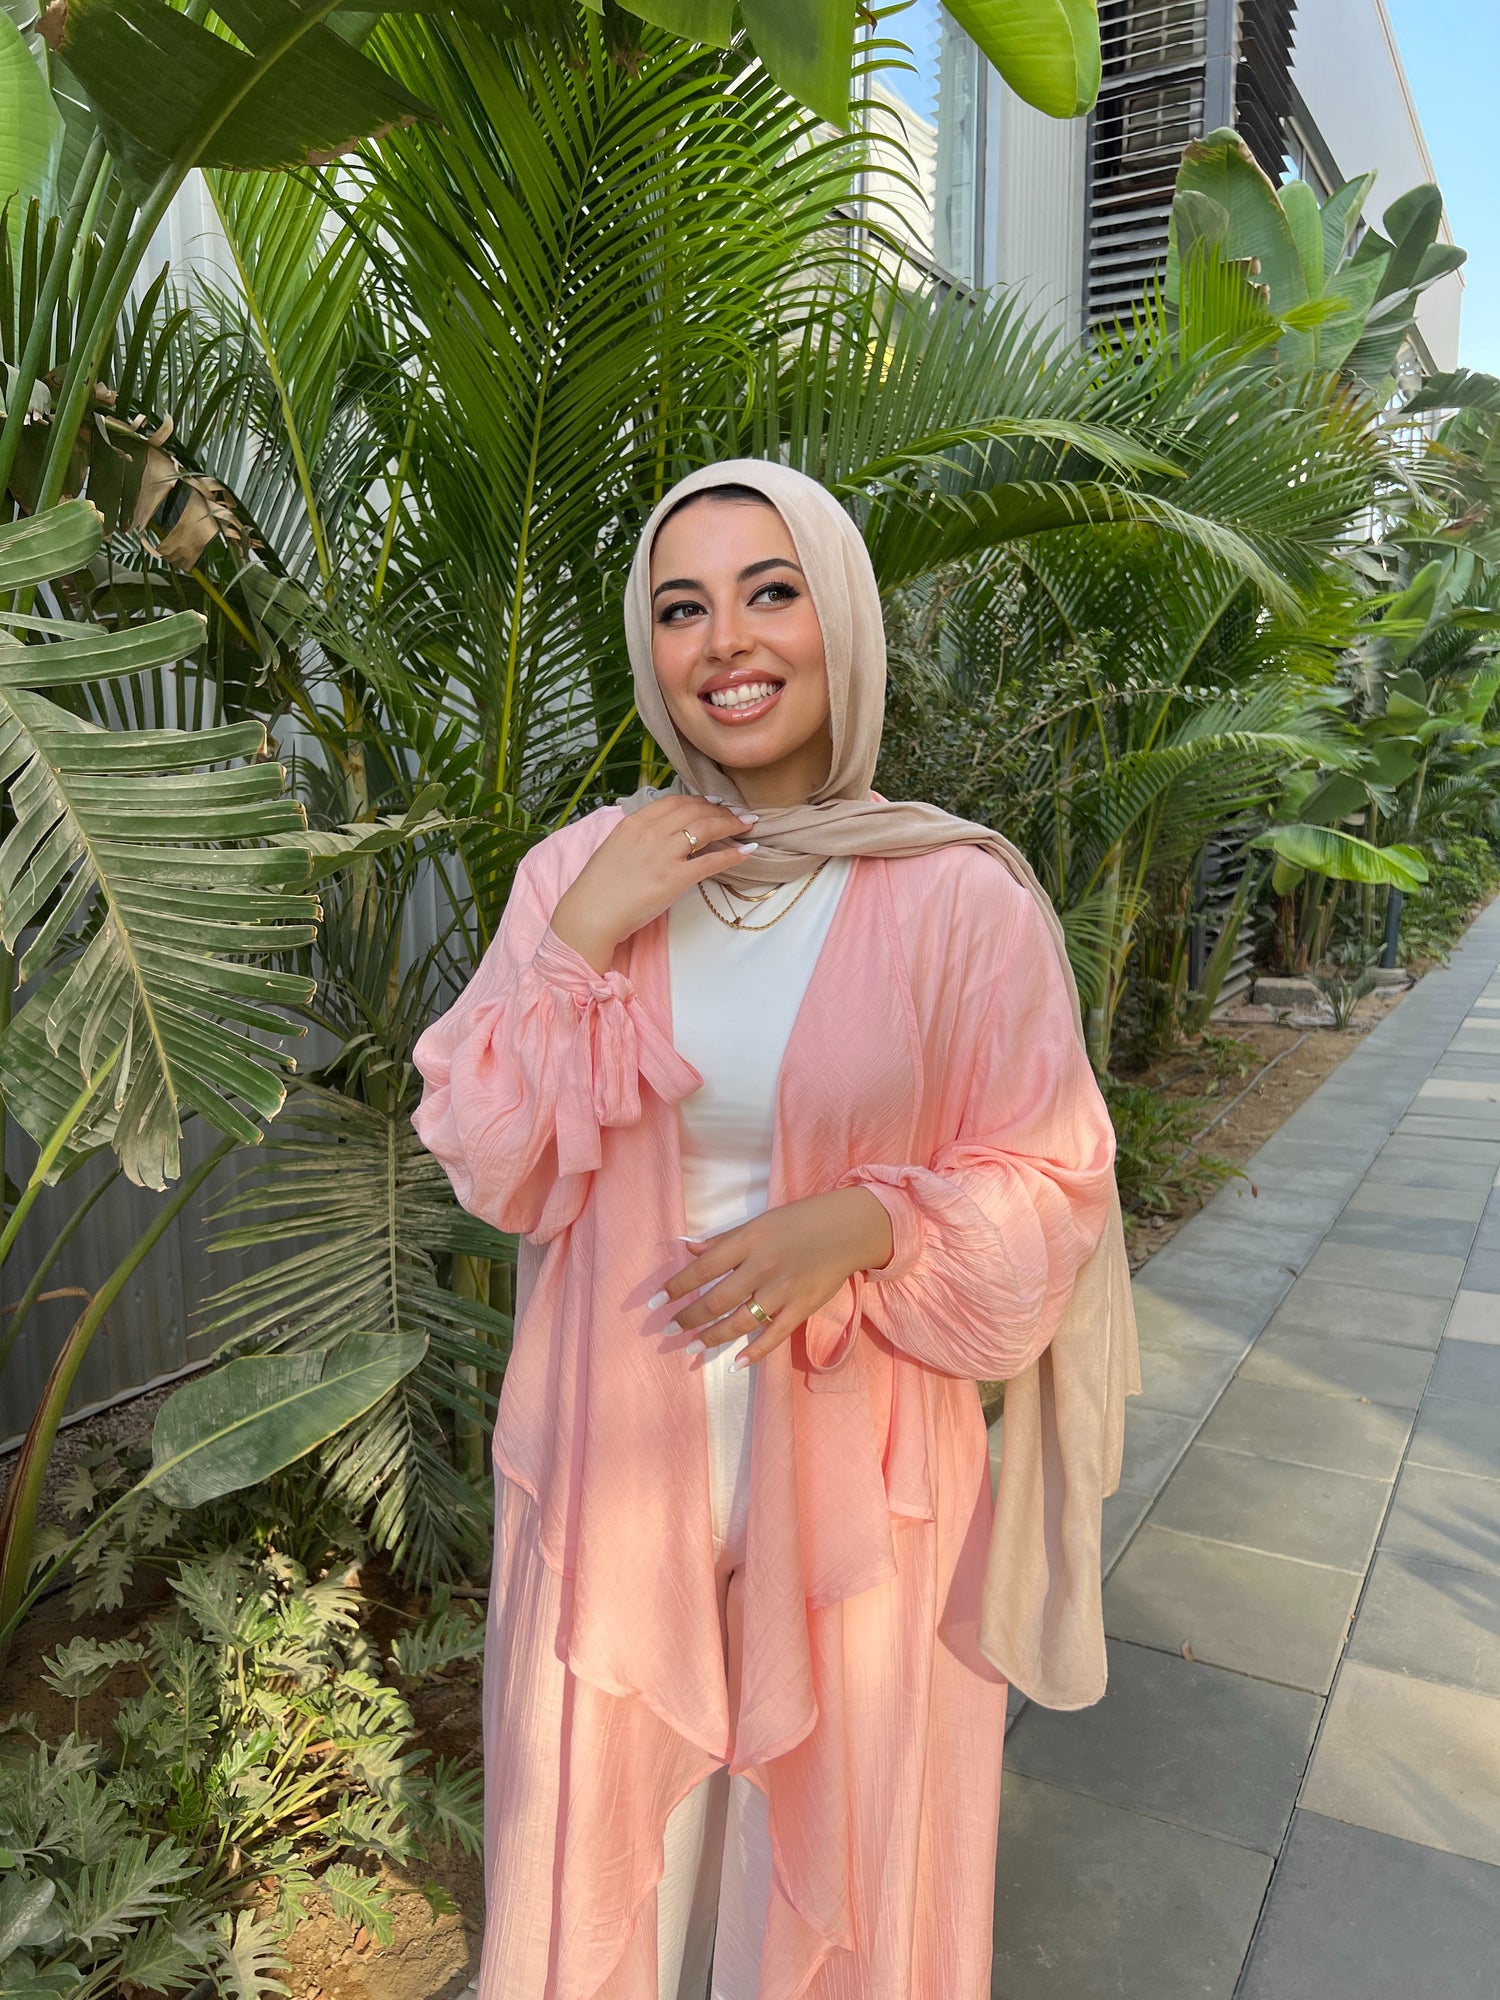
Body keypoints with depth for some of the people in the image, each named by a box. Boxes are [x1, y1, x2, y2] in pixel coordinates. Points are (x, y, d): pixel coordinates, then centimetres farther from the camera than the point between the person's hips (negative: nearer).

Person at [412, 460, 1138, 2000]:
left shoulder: (957, 896, -10)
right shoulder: (578, 872, -3)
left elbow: (1046, 1185, -5)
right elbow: (486, 1166, -4)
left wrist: (865, 1226, -23)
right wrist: (580, 942, -16)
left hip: (854, 1462, -1)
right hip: (617, 1451, 2)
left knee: (831, 1843, 18)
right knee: (605, 1836, 20)